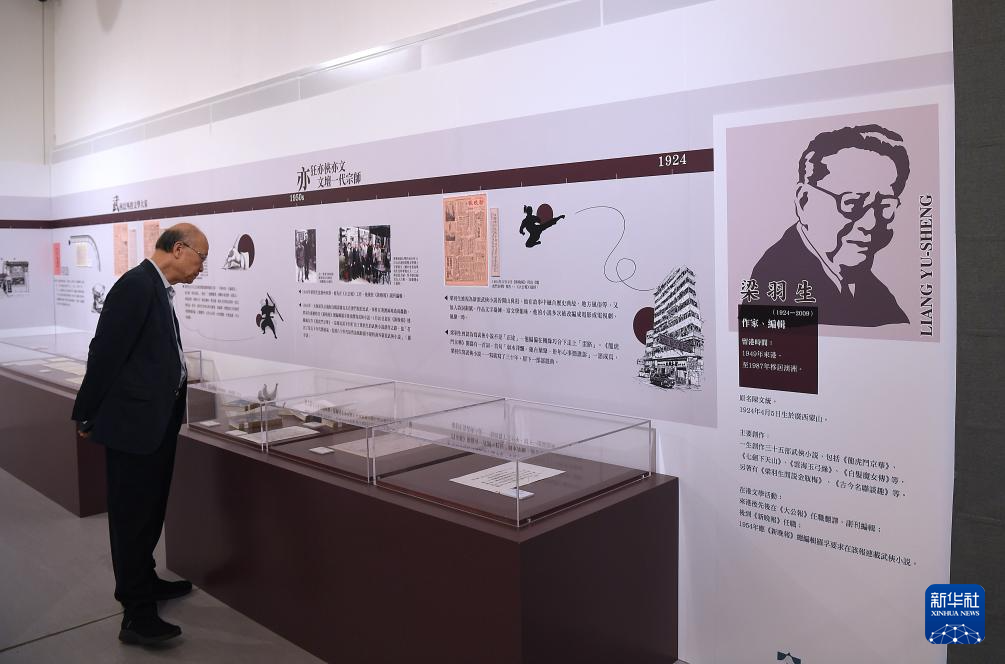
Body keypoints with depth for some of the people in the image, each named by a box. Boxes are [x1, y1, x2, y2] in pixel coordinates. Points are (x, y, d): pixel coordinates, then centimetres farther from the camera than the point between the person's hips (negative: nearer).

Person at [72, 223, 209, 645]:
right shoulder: (136, 285, -18)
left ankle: (143, 583, 35)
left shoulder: (157, 288, 12)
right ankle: (137, 614, 8)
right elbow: (105, 352, -18)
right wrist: (87, 416, -12)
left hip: (156, 420, 10)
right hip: (132, 420, -10)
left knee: (149, 510, 20)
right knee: (133, 515, -1)